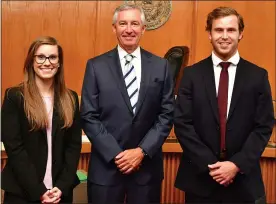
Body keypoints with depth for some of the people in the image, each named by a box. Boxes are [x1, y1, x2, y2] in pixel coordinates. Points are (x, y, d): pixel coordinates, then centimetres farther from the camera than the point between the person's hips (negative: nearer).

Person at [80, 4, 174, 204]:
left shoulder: (160, 66, 3)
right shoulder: (96, 66, -1)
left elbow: (167, 115, 1)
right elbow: (89, 117, -4)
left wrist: (142, 150, -10)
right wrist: (115, 154, -11)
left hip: (147, 166, 1)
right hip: (106, 166, -1)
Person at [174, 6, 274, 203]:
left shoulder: (258, 76, 1)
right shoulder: (192, 74, 0)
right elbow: (182, 124, -5)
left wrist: (237, 164, -12)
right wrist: (208, 164, -12)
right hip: (200, 177, 0)